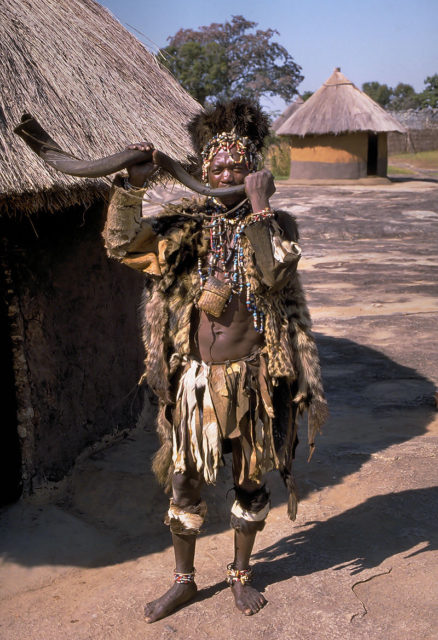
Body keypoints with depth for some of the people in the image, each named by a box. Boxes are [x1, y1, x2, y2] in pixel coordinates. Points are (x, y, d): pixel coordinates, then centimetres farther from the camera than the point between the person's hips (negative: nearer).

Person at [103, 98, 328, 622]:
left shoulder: (274, 224, -3)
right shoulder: (187, 224, 1)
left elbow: (272, 274, -23)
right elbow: (122, 244, -10)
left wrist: (260, 207, -22)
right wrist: (133, 184, -18)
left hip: (252, 376, -1)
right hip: (196, 376, 2)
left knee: (250, 480, 14)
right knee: (184, 480, 11)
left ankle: (241, 574, 37)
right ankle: (184, 579, 33)